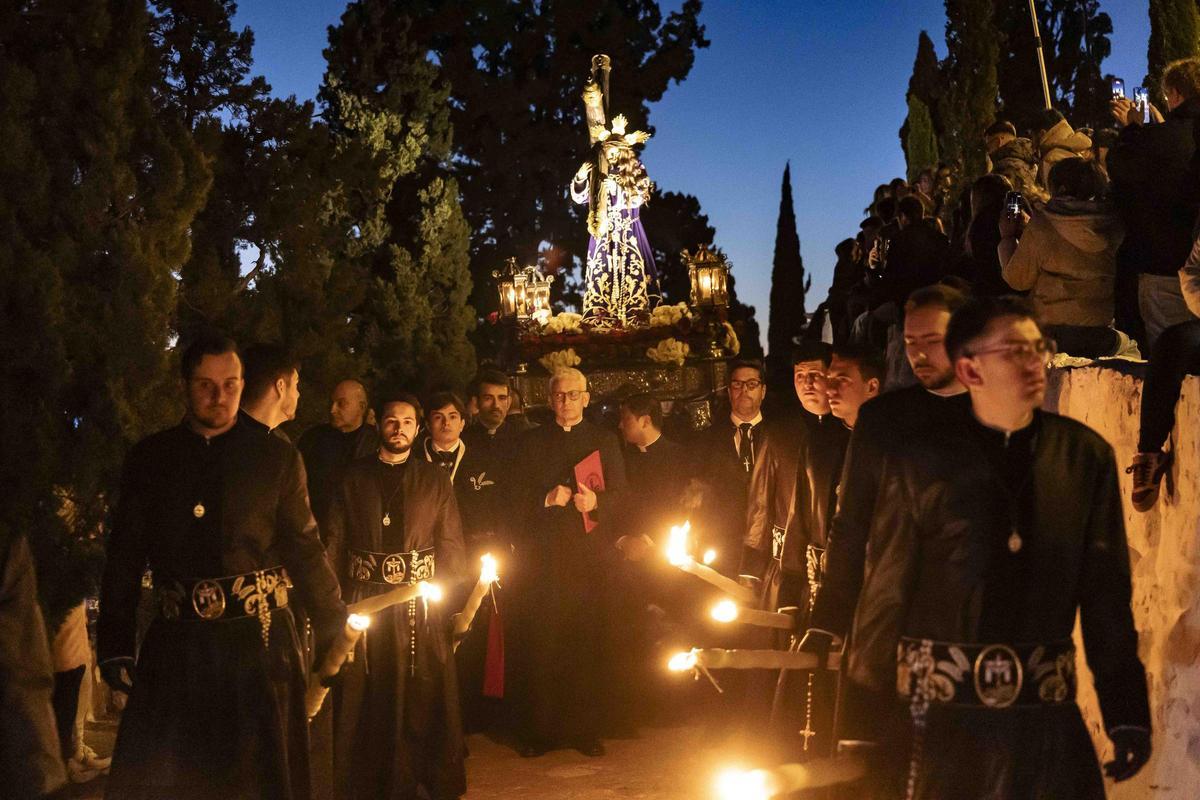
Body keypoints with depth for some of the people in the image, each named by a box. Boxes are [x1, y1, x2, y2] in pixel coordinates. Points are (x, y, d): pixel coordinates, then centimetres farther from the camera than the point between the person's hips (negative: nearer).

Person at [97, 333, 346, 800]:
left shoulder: (276, 458, 3)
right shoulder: (149, 459, 7)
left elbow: (305, 551, 4)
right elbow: (124, 557, 8)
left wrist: (333, 633, 1)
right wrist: (114, 646, 3)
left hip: (258, 640, -1)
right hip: (177, 642, 2)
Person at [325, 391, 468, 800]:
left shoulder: (435, 479, 9)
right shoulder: (354, 477, 9)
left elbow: (450, 542, 6)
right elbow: (336, 541, 5)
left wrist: (448, 593, -6)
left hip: (420, 602, 0)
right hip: (365, 600, 0)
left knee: (422, 697, 0)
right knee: (364, 700, 3)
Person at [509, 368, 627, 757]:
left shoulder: (604, 441, 13)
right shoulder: (532, 441, 14)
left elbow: (620, 495, 6)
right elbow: (519, 497, 8)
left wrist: (596, 500, -14)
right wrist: (546, 498, -11)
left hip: (589, 554, 0)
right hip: (542, 554, 0)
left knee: (588, 643, -2)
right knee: (539, 642, -3)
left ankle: (586, 729, 6)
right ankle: (538, 729, 5)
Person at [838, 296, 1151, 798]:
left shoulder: (1085, 457, 4)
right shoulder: (920, 463, -2)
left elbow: (1106, 593, 5)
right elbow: (883, 597, -2)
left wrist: (1127, 713, 4)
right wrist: (866, 729, -2)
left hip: (1048, 717, 2)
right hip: (940, 720, -2)